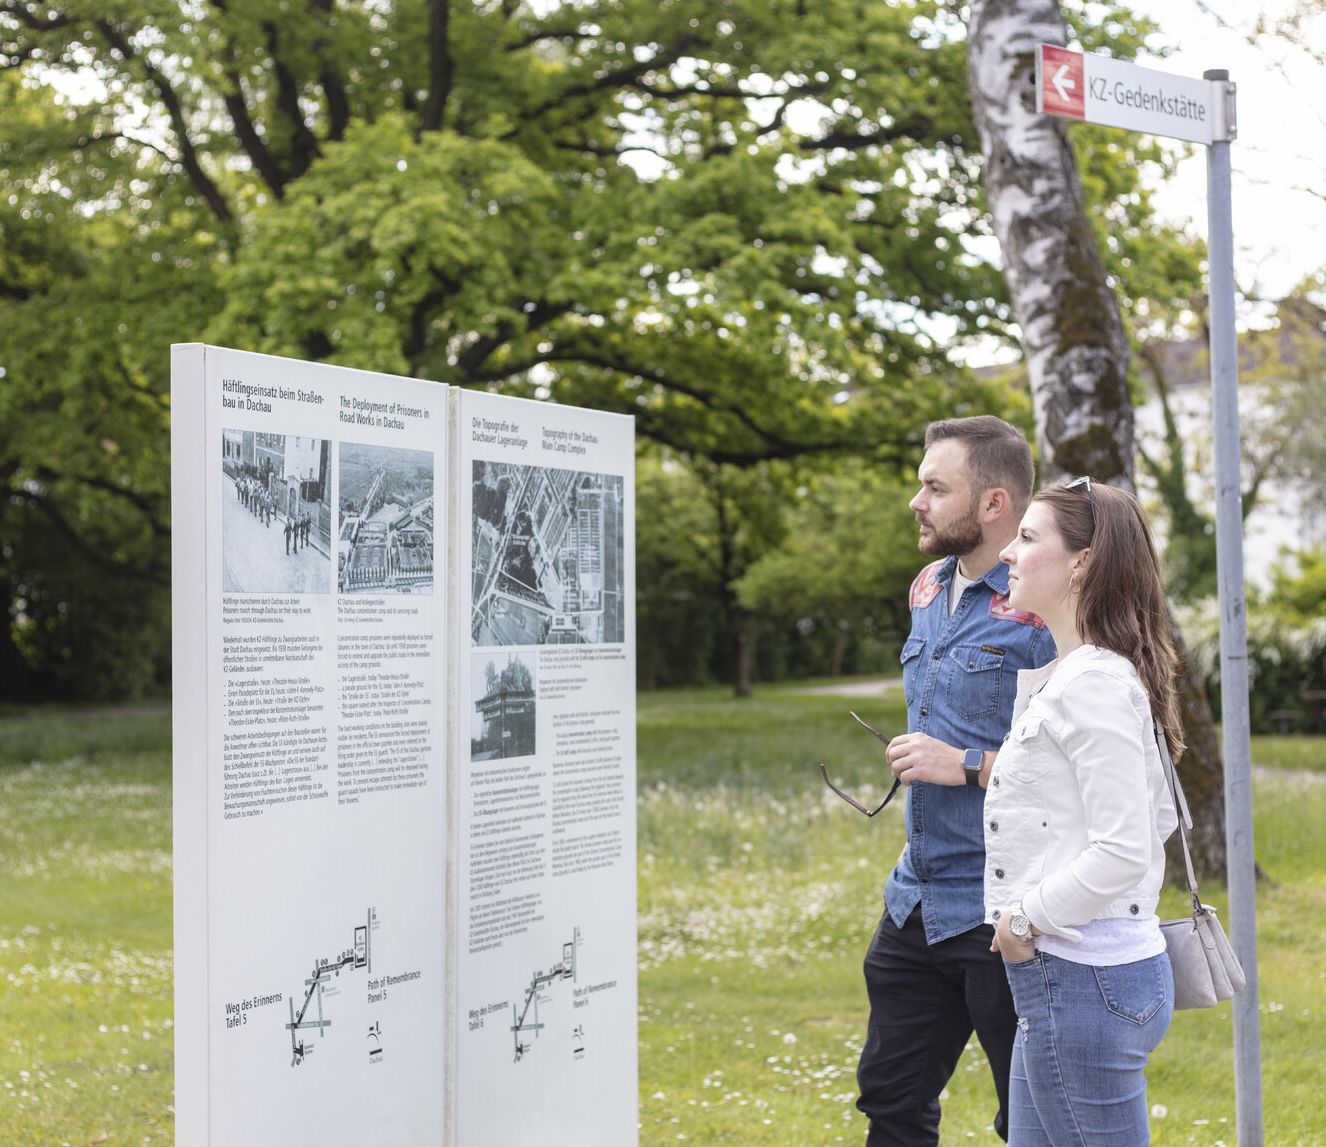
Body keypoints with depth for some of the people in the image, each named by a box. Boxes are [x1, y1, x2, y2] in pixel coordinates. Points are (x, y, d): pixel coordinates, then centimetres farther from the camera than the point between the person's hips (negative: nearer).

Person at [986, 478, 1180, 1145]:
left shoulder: (1093, 683, -17)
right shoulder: (1055, 678, 13)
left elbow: (1122, 851, -23)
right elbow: (1161, 816, 22)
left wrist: (1027, 918, -13)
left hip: (1083, 981, -10)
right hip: (1057, 981, 10)